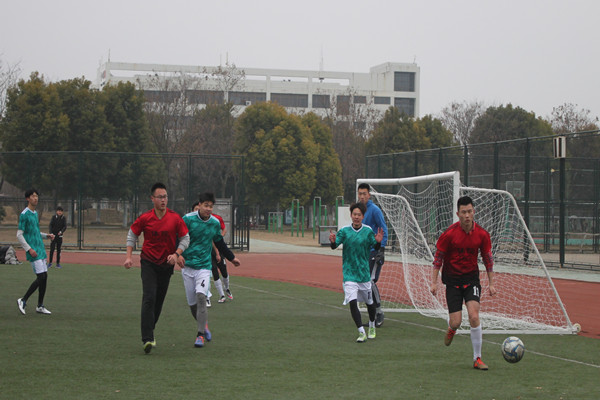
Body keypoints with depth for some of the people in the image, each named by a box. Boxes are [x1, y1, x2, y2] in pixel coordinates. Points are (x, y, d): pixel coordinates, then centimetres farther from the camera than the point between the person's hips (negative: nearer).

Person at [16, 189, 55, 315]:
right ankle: (23, 300, -3)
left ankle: (40, 306, 13)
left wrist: (46, 235, 14)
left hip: (40, 250, 9)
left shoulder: (35, 213, 16)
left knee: (44, 277, 6)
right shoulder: (24, 214, -10)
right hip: (33, 251, -9)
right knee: (41, 277, -14)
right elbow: (19, 235, -13)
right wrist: (29, 249, -18)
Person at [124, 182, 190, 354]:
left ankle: (149, 332, 30)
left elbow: (185, 238, 2)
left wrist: (176, 254, -14)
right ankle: (147, 339, -21)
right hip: (148, 262, -2)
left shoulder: (175, 218, -5)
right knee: (149, 298, -16)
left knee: (159, 300, 9)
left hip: (167, 263, 2)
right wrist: (129, 256, -3)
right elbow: (132, 235, 7)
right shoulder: (145, 218, -7)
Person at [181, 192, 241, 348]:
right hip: (187, 266, 0)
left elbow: (220, 243, 21)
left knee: (201, 297, -20)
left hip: (204, 266, 0)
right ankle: (204, 326, 31)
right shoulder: (188, 219, -6)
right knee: (192, 304, 4)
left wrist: (232, 257, 29)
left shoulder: (215, 223, 5)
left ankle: (201, 335, -18)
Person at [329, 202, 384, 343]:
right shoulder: (345, 231, -4)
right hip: (349, 273, -2)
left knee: (369, 302, 14)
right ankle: (361, 332, -12)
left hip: (364, 272, 2)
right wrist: (333, 241, -34)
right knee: (352, 302, -16)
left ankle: (372, 326, 39)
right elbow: (335, 245, -11)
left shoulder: (368, 231, -1)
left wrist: (378, 241, -18)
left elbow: (376, 247, 4)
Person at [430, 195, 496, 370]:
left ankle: (477, 358, -5)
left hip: (471, 279, 1)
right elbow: (438, 257, -2)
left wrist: (491, 283, 6)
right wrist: (434, 281, -4)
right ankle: (451, 328, 34)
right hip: (452, 279, -1)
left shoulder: (481, 234, -5)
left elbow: (488, 259, 7)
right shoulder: (449, 234, -12)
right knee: (456, 322, -7)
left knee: (474, 316, -15)